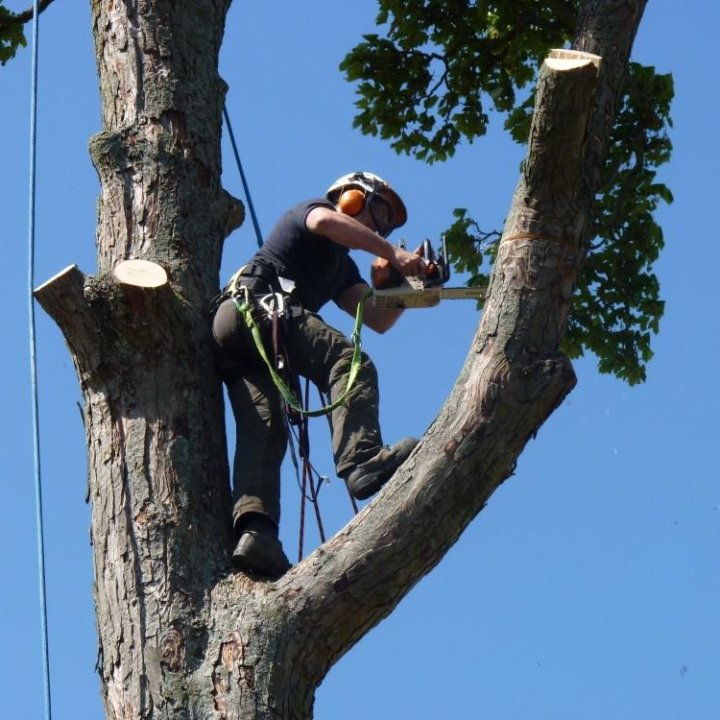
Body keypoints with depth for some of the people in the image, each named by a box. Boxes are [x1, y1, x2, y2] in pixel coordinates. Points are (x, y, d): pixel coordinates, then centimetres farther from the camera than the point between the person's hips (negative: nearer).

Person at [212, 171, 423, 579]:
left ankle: (252, 529, -33)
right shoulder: (314, 210, 16)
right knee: (350, 363, -23)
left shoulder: (342, 268, 37)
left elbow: (378, 320, 25)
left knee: (263, 430, -13)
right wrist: (393, 254, -12)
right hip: (254, 307, -9)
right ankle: (363, 460, -46)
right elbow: (323, 222, -12)